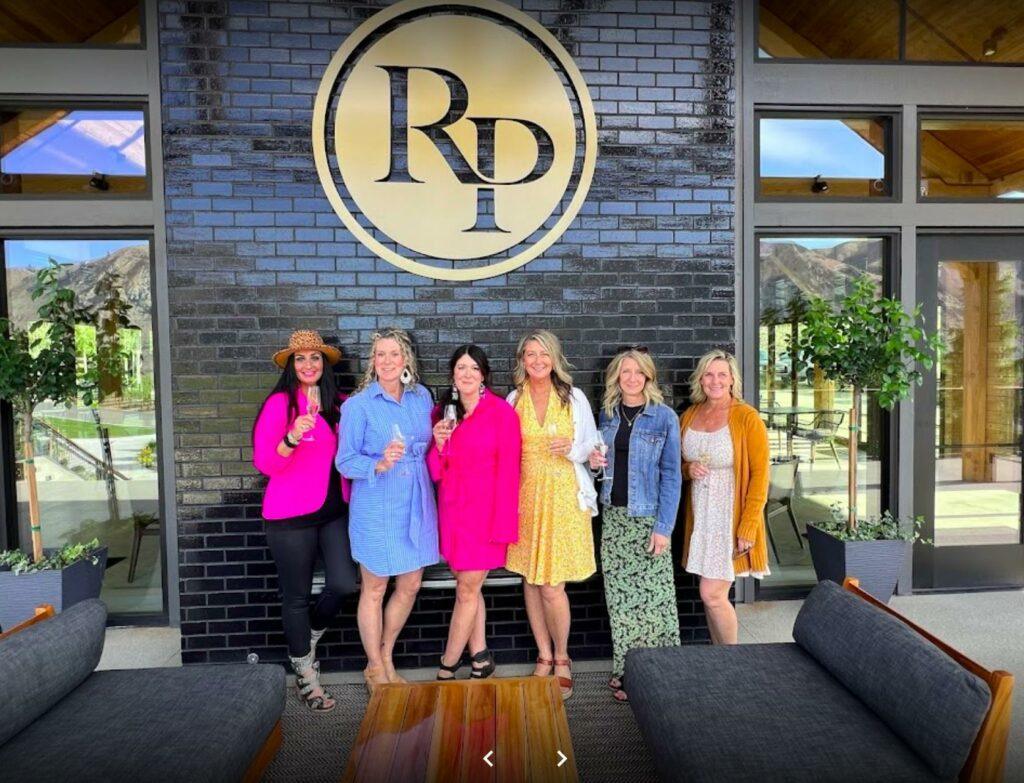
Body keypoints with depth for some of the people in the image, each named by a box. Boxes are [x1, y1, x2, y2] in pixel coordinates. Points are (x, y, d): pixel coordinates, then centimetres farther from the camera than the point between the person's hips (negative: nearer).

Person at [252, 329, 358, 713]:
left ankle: (309, 637, 29)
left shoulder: (336, 404, 7)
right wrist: (291, 439, -30)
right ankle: (305, 673, 29)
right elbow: (264, 463, -13)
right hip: (291, 515, -4)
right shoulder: (280, 403, -8)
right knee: (297, 595, 8)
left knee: (344, 584, -3)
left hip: (335, 509, 5)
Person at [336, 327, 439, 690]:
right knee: (374, 589, 8)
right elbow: (345, 461, -10)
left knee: (410, 585, 13)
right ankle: (375, 669, 29)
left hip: (416, 504, 5)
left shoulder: (422, 397, 5)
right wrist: (379, 464, -27)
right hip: (376, 507, -5)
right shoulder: (358, 405, -9)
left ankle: (386, 658, 36)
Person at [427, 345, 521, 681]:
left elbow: (508, 473, -11)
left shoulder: (502, 413, -10)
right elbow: (436, 472, 7)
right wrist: (439, 444, -12)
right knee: (468, 587, 13)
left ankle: (447, 667, 20)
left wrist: (502, 525, -12)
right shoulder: (443, 412, 6)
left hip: (485, 512, -5)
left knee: (467, 591, 4)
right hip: (452, 511, 5)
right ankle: (479, 657, 28)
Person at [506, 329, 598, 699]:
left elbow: (591, 444, 6)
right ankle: (545, 656, 27)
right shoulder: (514, 399, 6)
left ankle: (561, 658, 19)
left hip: (563, 496, -2)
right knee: (531, 580, 9)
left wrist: (572, 448, -15)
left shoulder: (573, 397, 1)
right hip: (525, 496, 3)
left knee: (552, 585, -4)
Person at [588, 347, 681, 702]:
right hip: (613, 515, 4)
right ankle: (625, 670, 23)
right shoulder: (607, 414, 8)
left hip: (648, 517, -4)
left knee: (654, 595, -2)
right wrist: (594, 461, -4)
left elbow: (671, 475, -8)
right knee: (619, 594, 9)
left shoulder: (664, 417, -6)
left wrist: (663, 526, -14)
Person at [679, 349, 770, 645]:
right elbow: (679, 463, 19)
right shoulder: (688, 416, 7)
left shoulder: (747, 418, -10)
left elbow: (760, 475, -12)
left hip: (731, 517, -5)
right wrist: (689, 469, -6)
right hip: (700, 516, 5)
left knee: (712, 595, -5)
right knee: (714, 594, 12)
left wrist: (748, 527, -16)